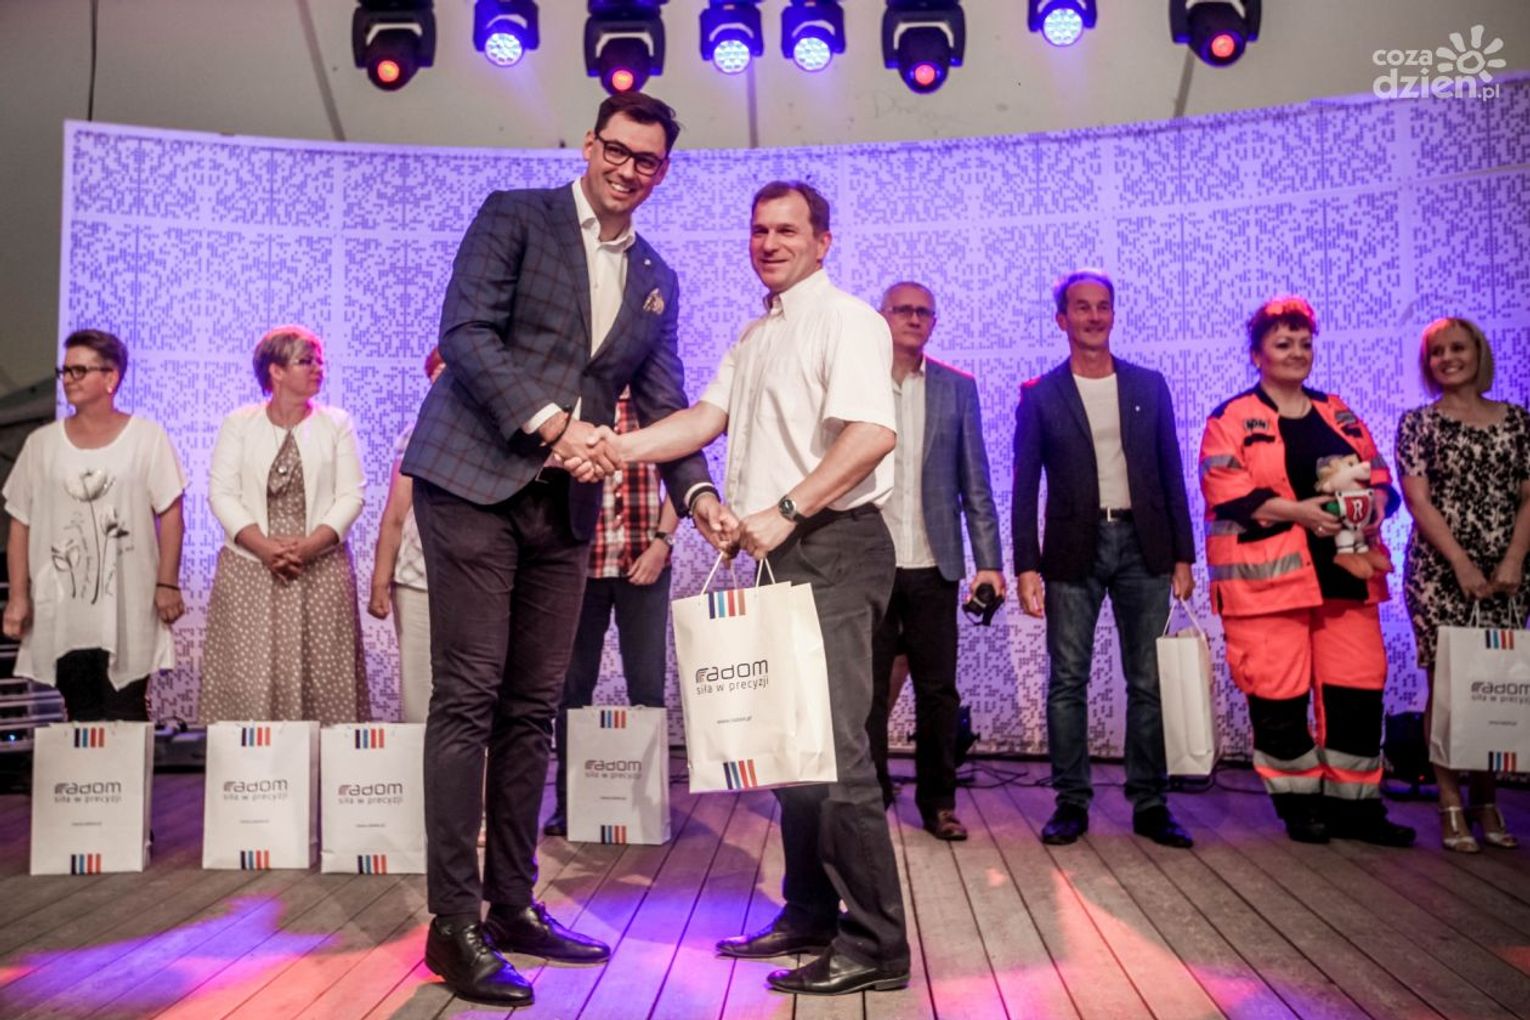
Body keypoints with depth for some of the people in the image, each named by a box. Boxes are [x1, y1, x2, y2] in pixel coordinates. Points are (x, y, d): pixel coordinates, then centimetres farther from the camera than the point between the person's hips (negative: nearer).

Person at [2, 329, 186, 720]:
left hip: (127, 610, -2)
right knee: (80, 720, 9)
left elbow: (170, 514, -2)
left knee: (126, 720, 0)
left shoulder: (147, 436, -1)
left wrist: (167, 584, -6)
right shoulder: (41, 443, 6)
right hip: (62, 612, 3)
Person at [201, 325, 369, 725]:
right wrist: (265, 547, -13)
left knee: (321, 677, -3)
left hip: (321, 569, 0)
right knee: (249, 676, -3)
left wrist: (310, 545, -12)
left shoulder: (337, 424, 8)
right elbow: (222, 494, 0)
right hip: (249, 568, 0)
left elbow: (351, 496, 2)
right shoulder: (238, 424, 8)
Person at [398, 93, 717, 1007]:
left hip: (565, 506, 5)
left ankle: (513, 906, 17)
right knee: (469, 698, -7)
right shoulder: (514, 218, 3)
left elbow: (667, 406, 15)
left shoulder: (657, 281, 18)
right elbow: (467, 333, -9)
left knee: (534, 710, 7)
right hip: (475, 482, -5)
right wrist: (553, 423, -19)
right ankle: (454, 924, 0)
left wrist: (699, 496, -1)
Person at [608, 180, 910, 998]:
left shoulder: (844, 320, -6)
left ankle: (875, 946, -1)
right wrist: (613, 448, -6)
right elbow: (706, 418, 9)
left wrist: (785, 512, -22)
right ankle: (810, 917, 25)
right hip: (784, 554, 9)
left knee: (833, 746, -11)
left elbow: (873, 433, -20)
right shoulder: (754, 337, 20)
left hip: (834, 547, -9)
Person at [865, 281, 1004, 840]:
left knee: (938, 690, 6)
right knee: (868, 690, 6)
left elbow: (975, 482, 7)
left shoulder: (957, 388, 9)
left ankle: (938, 802, 18)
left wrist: (989, 560, 0)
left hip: (933, 565, 1)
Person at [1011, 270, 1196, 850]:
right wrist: (1026, 567, -6)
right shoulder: (1040, 396, 4)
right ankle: (1071, 802, 10)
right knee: (1067, 681, 0)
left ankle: (1149, 804, 13)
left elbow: (1171, 474, 10)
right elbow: (1025, 487, 1)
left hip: (1142, 545, 2)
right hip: (1074, 550, -1)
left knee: (1148, 682, 4)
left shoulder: (1148, 386, 10)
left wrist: (1183, 556, 4)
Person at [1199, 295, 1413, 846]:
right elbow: (1228, 494, -10)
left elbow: (1379, 475, 16)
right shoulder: (1231, 419, 0)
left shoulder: (1339, 413, 17)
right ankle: (1299, 804, 13)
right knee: (1279, 692, -1)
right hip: (1269, 576, -5)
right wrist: (1297, 510, -20)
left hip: (1344, 572, 5)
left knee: (1358, 687, 3)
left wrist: (1374, 507, -6)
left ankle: (1355, 805, 14)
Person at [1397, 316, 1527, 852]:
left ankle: (1486, 800, 16)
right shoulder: (1418, 422, 3)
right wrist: (1461, 563, -13)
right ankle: (1450, 805, 5)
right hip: (1439, 571, -3)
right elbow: (1417, 498, -5)